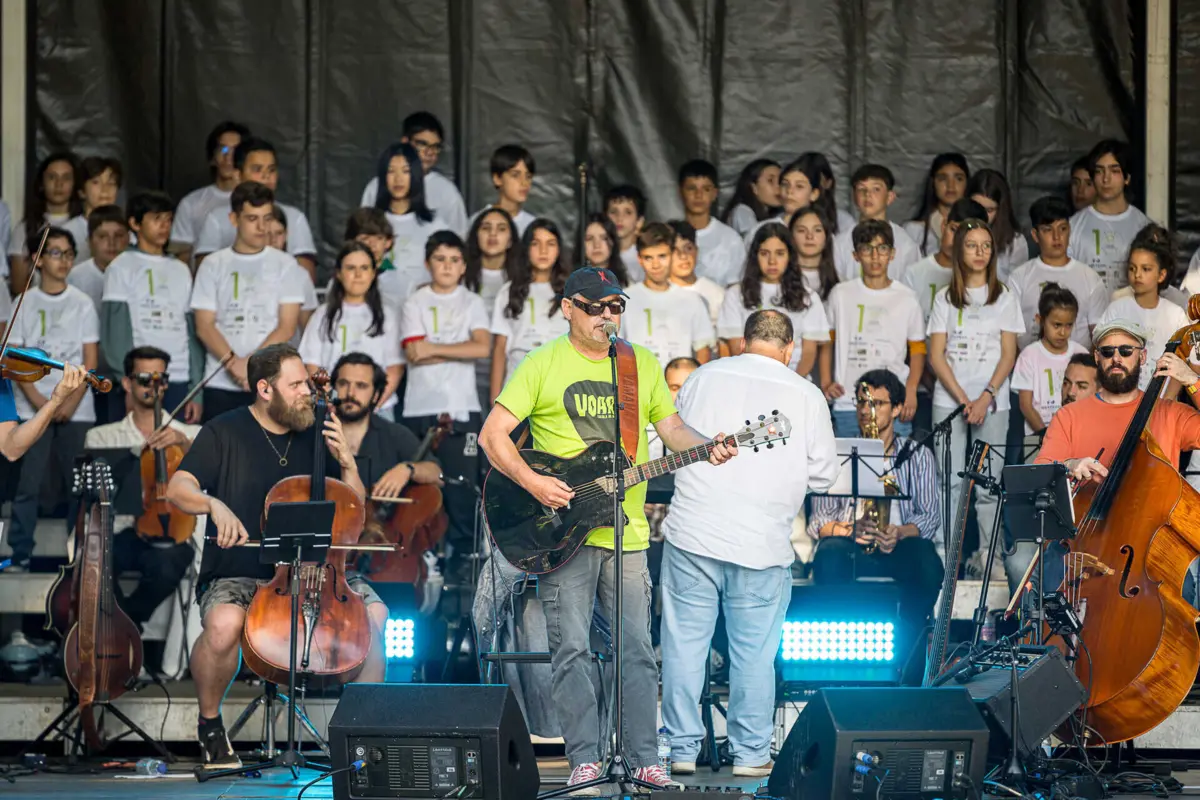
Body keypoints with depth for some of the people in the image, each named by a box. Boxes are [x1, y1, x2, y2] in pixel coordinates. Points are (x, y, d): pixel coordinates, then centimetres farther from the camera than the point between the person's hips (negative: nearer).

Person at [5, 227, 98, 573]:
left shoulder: (82, 304, 6)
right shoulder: (25, 304, 5)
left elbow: (91, 361, 3)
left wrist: (71, 402, -8)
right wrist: (37, 400, -10)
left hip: (76, 410, 1)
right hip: (32, 410, -1)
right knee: (29, 483, -6)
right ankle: (20, 554, -3)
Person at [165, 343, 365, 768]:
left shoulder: (313, 437, 12)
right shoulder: (224, 433, 1)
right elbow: (178, 490, -11)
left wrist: (346, 463, -4)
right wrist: (215, 505, -31)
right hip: (235, 577, -4)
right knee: (224, 624, -37)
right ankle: (209, 723, -9)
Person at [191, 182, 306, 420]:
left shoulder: (285, 265, 7)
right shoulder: (213, 265, 9)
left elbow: (287, 327, 0)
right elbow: (204, 326, 2)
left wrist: (250, 363, -12)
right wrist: (233, 363, -13)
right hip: (220, 385, 1)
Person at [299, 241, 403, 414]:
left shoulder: (388, 316, 11)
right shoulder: (323, 315, 13)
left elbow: (395, 370, 5)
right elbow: (312, 368, 8)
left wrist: (374, 406, -10)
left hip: (378, 410, 0)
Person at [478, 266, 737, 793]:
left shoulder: (643, 362, 11)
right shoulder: (544, 364, -2)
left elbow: (669, 425, 15)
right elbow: (492, 434, -5)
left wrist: (706, 447, -5)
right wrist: (533, 484, -17)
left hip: (627, 530, 4)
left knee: (637, 650, 4)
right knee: (571, 649, -4)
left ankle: (644, 760, 10)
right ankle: (585, 761, 2)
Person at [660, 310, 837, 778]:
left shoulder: (703, 378, 3)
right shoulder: (806, 396, -1)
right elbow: (823, 476, 2)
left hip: (693, 533, 1)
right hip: (763, 545, -1)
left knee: (685, 643, 8)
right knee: (754, 653, 7)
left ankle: (683, 748, 12)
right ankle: (750, 753, 13)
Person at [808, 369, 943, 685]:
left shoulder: (917, 455, 15)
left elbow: (931, 516, 4)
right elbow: (818, 522, 5)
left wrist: (900, 533, -18)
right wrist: (850, 529, -18)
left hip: (899, 544, 1)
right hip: (848, 545, 0)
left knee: (928, 564, -35)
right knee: (830, 557, -38)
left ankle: (907, 670, -27)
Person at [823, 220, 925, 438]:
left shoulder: (907, 298, 7)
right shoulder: (841, 294, 8)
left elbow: (918, 350, 9)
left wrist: (911, 390, -5)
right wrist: (826, 383, 0)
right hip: (847, 404, 1)